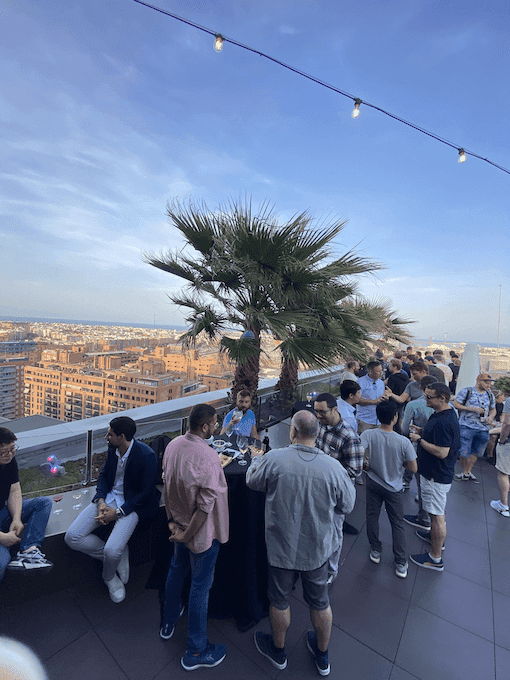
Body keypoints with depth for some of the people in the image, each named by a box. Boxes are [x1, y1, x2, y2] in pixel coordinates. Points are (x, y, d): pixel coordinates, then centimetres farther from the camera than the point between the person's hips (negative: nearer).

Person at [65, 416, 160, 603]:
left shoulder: (146, 455, -23)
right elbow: (103, 475, 11)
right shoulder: (113, 449, -2)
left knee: (112, 551, -23)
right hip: (108, 498, 7)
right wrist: (101, 502, -5)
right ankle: (119, 556, 10)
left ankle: (109, 577, 16)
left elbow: (146, 492, -16)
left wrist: (118, 512, -18)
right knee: (72, 537, -7)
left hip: (131, 505, -7)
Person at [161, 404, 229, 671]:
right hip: (201, 531, -7)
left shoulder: (173, 445, -10)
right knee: (200, 586, 13)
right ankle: (196, 652, 35)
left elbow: (167, 485, 0)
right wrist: (187, 534, -13)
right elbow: (206, 505, -28)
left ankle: (168, 622, 54)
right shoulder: (208, 457, -33)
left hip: (179, 524, 7)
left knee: (177, 569, 30)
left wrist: (173, 521, 7)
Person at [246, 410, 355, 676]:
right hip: (318, 549, 1)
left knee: (279, 601, 25)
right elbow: (347, 505, -6)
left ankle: (278, 650, 50)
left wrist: (255, 459, 16)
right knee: (320, 603, 26)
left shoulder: (273, 459, -25)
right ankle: (322, 656, 50)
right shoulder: (333, 467, -22)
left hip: (281, 548, -1)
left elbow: (252, 481, -4)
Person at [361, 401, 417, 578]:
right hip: (393, 488, -1)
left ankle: (375, 551, 36)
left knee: (372, 517, 21)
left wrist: (367, 465, -8)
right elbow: (413, 468, -16)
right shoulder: (403, 442, -25)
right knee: (397, 524, 17)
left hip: (373, 483, 1)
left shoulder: (368, 435, -23)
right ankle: (401, 564, 26)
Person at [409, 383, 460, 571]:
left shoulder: (443, 421, -30)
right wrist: (422, 433, 5)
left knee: (437, 515, 3)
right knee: (437, 511, 27)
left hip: (437, 476, -10)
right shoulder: (446, 414, 3)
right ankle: (436, 536, 48)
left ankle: (436, 559, 17)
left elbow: (442, 452, -31)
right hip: (435, 473, 10)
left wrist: (419, 440, -23)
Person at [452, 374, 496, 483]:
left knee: (476, 452, 12)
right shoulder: (467, 391, -4)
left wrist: (490, 417, -1)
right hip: (466, 427, -5)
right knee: (464, 452, -1)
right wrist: (473, 409, -15)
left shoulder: (490, 395, 12)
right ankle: (465, 472, 19)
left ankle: (468, 471, 29)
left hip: (483, 429, 5)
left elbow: (493, 410, 22)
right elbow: (455, 404, -7)